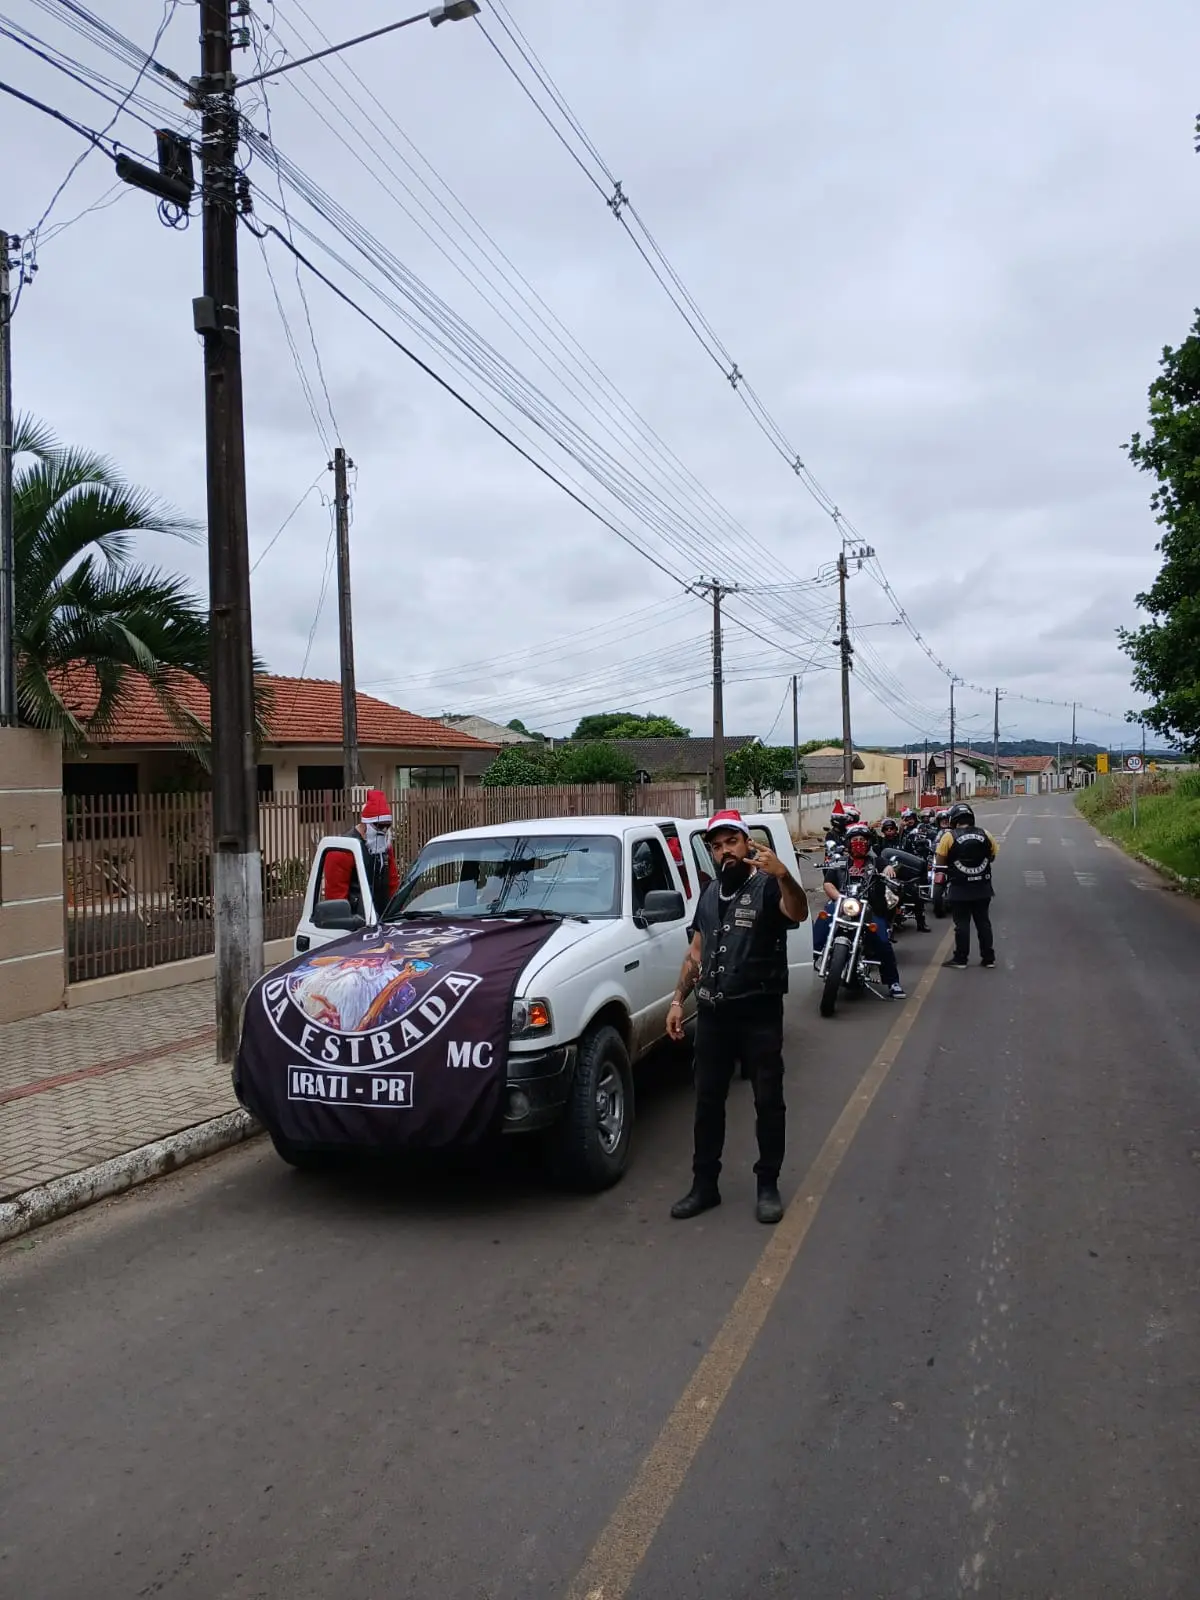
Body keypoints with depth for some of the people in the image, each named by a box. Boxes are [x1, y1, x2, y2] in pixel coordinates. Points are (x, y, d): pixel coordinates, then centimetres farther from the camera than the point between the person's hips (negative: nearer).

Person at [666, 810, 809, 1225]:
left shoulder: (767, 887, -9)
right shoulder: (709, 894, 12)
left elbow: (798, 913, -32)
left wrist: (782, 873, -51)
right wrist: (678, 1000, 10)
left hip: (760, 1015, -6)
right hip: (713, 1015, 6)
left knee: (768, 1103, 5)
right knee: (707, 1102, 11)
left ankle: (768, 1186, 19)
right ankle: (704, 1185, 22)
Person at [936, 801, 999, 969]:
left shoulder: (949, 837, -12)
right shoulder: (985, 834, -1)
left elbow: (941, 861, -7)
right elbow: (993, 856, 9)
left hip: (959, 889, -3)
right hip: (982, 888, 3)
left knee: (962, 924, 3)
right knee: (983, 922, 12)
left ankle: (960, 959, 7)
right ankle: (988, 958, 16)